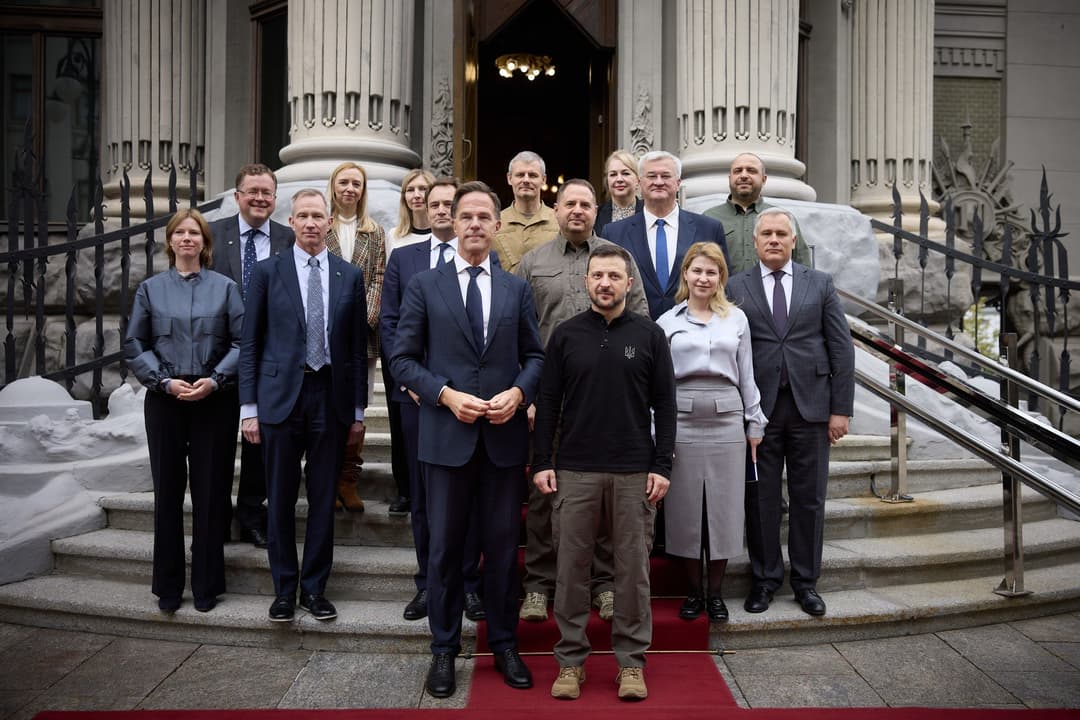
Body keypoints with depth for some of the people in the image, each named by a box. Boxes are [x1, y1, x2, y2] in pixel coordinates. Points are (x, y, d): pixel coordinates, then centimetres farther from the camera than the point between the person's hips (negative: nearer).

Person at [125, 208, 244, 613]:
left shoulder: (225, 288, 5)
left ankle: (207, 586, 15)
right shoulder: (151, 289, 8)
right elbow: (134, 346, 5)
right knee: (167, 492, 6)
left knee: (211, 492, 3)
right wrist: (165, 381, -8)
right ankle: (168, 587, 18)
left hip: (215, 400, -1)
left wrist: (215, 380, -14)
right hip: (165, 399, 1)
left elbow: (242, 342, -1)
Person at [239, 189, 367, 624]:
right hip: (280, 396, -1)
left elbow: (358, 346, 7)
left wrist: (358, 410, 5)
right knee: (280, 499, 7)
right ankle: (284, 588, 22)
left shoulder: (350, 276, 7)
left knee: (324, 498, 8)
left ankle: (314, 588, 22)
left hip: (331, 397, 1)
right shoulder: (268, 273, 2)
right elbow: (250, 344, 3)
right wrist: (249, 407, -3)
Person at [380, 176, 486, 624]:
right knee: (422, 494, 8)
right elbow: (388, 324, 8)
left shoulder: (486, 260, 4)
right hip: (417, 393, 2)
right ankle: (428, 582, 20)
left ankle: (468, 582, 17)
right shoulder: (402, 259, 12)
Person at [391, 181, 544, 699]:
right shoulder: (424, 286, 3)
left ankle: (504, 645, 27)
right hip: (447, 434, -1)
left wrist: (518, 393, -11)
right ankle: (444, 648, 24)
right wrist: (446, 394, -14)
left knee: (502, 545, 11)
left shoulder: (517, 289, 9)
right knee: (445, 546, 9)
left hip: (505, 435, 2)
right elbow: (402, 359, -1)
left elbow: (535, 356, 8)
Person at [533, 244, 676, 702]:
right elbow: (547, 402, 6)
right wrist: (542, 462, 0)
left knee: (633, 567, 6)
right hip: (575, 471, 1)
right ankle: (571, 660, 19)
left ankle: (631, 661, 20)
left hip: (635, 473, 0)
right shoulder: (565, 335, 6)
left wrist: (661, 466, -3)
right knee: (571, 566, 6)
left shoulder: (650, 335, 4)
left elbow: (664, 404, 3)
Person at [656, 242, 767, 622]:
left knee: (724, 507, 5)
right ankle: (693, 590, 20)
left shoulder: (737, 319, 10)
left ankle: (716, 591, 19)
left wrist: (755, 424, 9)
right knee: (686, 507, 4)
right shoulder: (667, 322, 6)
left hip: (727, 421, 1)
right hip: (682, 420, -1)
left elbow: (747, 375, 13)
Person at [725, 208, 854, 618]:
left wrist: (841, 408, -1)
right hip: (758, 407, -1)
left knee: (809, 498, 8)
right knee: (760, 497, 6)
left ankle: (806, 580, 22)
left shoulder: (820, 285, 8)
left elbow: (841, 349, 5)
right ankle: (764, 578, 20)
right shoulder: (736, 288, 4)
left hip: (810, 404, 1)